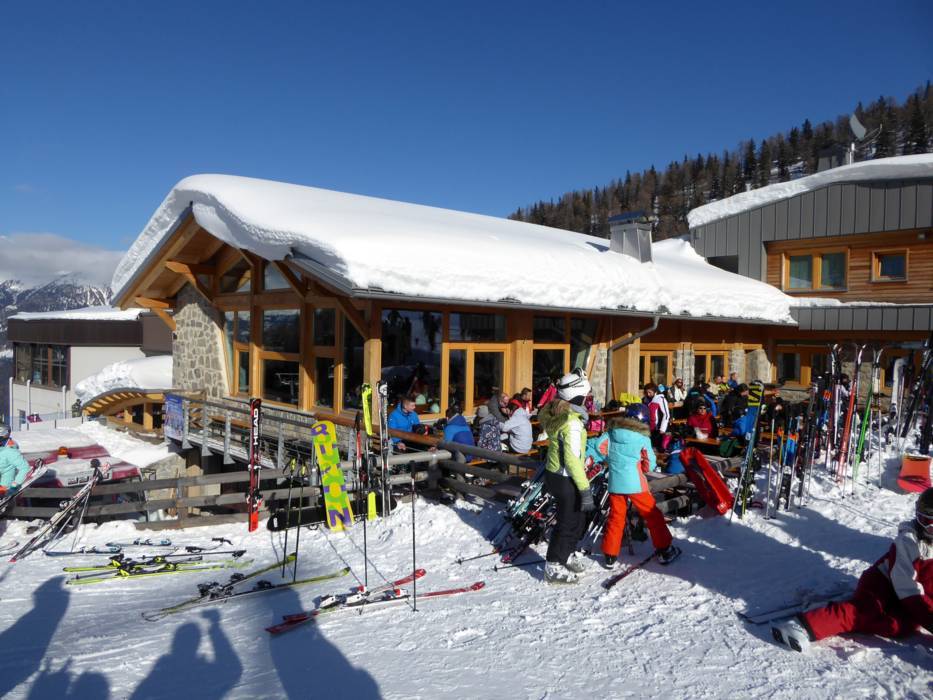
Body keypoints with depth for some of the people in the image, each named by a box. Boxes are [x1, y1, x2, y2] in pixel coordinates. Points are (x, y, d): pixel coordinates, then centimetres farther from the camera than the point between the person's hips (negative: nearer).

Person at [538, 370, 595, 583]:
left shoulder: (554, 413, 4)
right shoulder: (572, 422, -24)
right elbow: (572, 458, -28)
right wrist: (585, 489, -25)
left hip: (553, 473, 9)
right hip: (565, 479, -9)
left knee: (577, 517, 23)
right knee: (570, 522, 7)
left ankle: (567, 555, 39)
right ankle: (554, 568, 18)